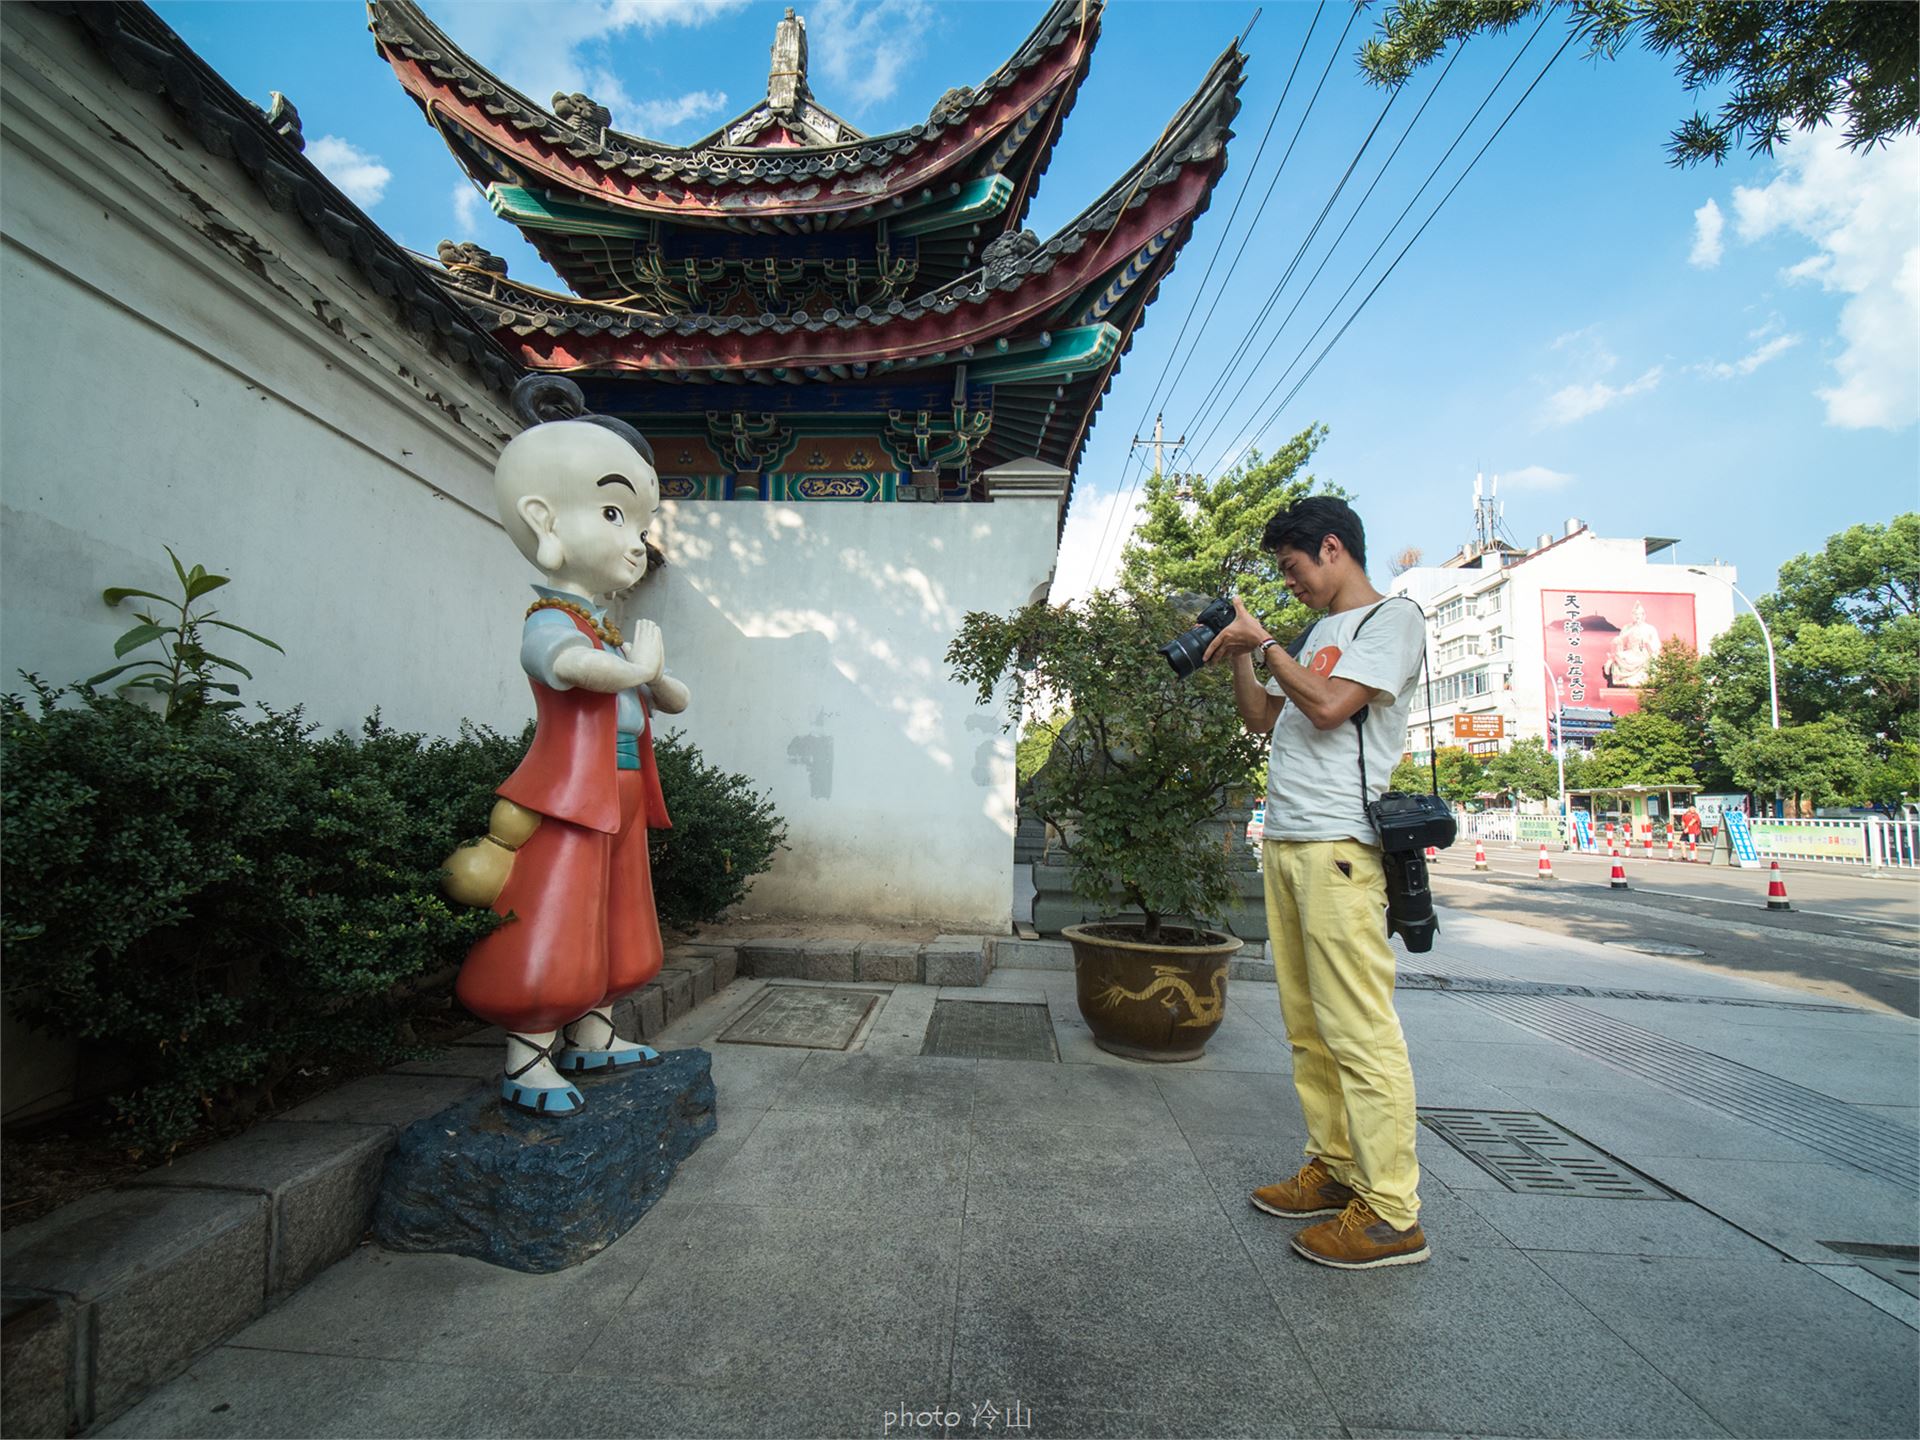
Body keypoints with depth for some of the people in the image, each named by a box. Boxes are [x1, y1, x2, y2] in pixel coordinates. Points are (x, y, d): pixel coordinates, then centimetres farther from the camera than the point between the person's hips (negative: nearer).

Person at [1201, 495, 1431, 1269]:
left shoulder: (1394, 617, -2)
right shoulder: (1319, 632, 23)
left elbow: (1329, 707, -17)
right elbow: (1263, 719, 23)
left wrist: (1262, 641, -7)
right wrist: (1236, 652, 12)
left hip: (1338, 848, -8)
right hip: (1284, 843, 9)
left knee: (1357, 1028, -5)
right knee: (1308, 1025, 12)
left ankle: (1391, 1213, 5)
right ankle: (1333, 1169, 24)